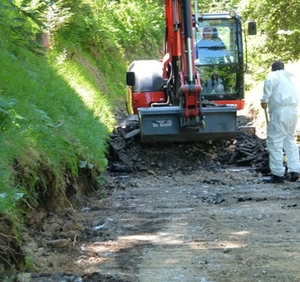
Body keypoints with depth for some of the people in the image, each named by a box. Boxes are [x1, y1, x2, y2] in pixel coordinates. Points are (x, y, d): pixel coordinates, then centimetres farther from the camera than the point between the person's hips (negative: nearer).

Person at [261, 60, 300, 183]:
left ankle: (278, 174, -7)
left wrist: (264, 99, -17)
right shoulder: (290, 78, 27)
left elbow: (269, 82, -20)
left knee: (274, 142, -4)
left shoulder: (274, 75, 4)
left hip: (280, 111, -8)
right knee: (290, 140, 18)